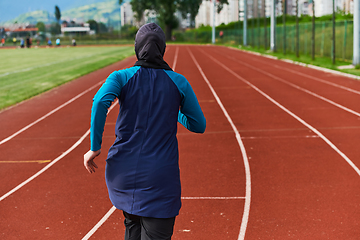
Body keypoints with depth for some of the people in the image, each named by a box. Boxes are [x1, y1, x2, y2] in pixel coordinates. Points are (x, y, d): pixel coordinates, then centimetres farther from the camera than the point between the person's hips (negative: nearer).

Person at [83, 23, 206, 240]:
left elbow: (101, 101, -21)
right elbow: (199, 125, 11)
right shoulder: (179, 82, 2)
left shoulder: (121, 77, 0)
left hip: (123, 171, 3)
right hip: (160, 177, -2)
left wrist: (95, 147, -12)